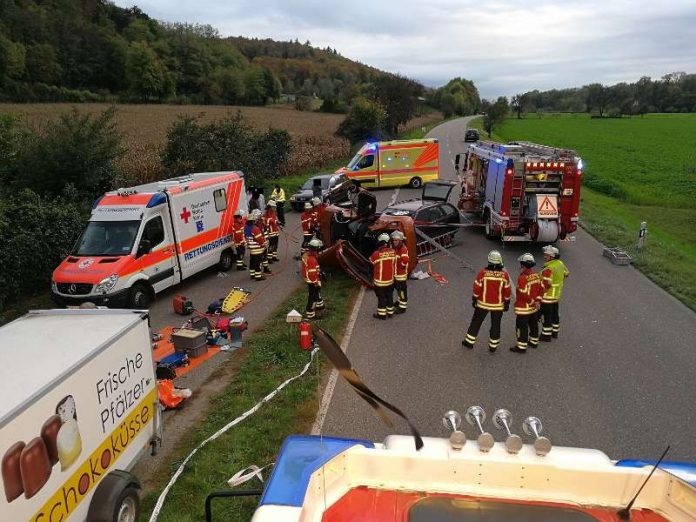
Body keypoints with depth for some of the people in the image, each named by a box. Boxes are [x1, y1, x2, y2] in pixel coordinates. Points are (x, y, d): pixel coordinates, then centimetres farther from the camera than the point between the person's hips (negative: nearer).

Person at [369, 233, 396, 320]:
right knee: (389, 296, 19)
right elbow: (394, 263, 5)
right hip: (390, 279, 4)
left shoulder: (376, 254, -21)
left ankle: (381, 314, 19)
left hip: (380, 280, -4)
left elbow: (371, 264, -5)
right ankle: (390, 312, 31)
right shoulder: (392, 252, -9)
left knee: (381, 297, 9)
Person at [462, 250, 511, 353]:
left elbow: (477, 288, -9)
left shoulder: (483, 272, -15)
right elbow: (507, 291, -5)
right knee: (495, 325, 13)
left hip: (483, 303, 0)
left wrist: (474, 300, 4)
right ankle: (493, 346, 20)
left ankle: (469, 342, 23)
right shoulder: (504, 274, -11)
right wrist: (507, 303, 7)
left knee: (476, 322, 14)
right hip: (498, 305, 1)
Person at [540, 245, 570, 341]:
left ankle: (546, 335, 8)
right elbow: (566, 274, 19)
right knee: (555, 314, 21)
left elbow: (546, 285, -29)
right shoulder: (561, 264, 2)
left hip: (548, 297, -9)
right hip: (557, 295, 9)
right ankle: (555, 332, 34)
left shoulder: (548, 269, -27)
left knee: (547, 316, 1)